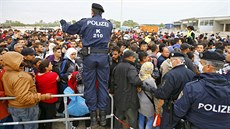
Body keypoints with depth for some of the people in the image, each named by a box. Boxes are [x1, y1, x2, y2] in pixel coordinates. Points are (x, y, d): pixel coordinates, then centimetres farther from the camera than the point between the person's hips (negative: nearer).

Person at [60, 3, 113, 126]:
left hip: (89, 56, -2)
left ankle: (93, 114, 14)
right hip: (103, 56, 2)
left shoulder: (85, 22, 4)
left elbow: (69, 29, 14)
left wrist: (63, 23, 38)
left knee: (90, 85, 7)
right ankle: (103, 114, 13)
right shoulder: (109, 24, 11)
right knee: (103, 84, 8)